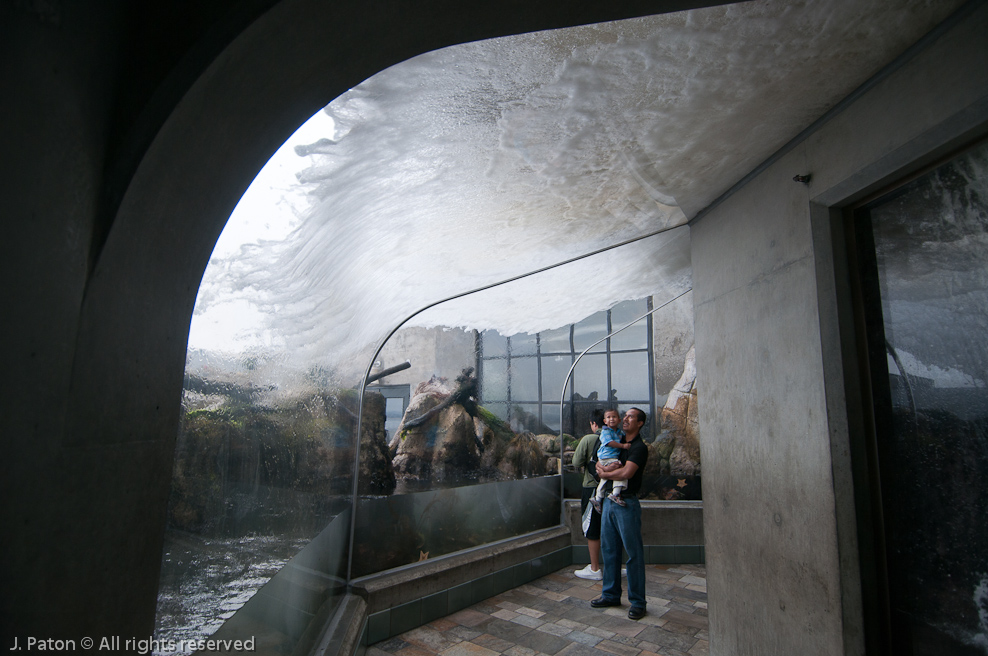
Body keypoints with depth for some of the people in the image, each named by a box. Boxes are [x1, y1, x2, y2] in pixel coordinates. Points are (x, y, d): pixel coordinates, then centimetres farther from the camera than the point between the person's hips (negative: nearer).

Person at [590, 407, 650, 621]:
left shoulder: (639, 447, -9)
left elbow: (627, 473, -21)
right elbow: (600, 462, 12)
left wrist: (605, 474, -7)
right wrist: (603, 467, -10)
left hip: (627, 503, -7)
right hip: (609, 501, 7)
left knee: (633, 553, 1)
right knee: (609, 550, 13)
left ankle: (637, 602, 11)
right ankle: (611, 594, 25)